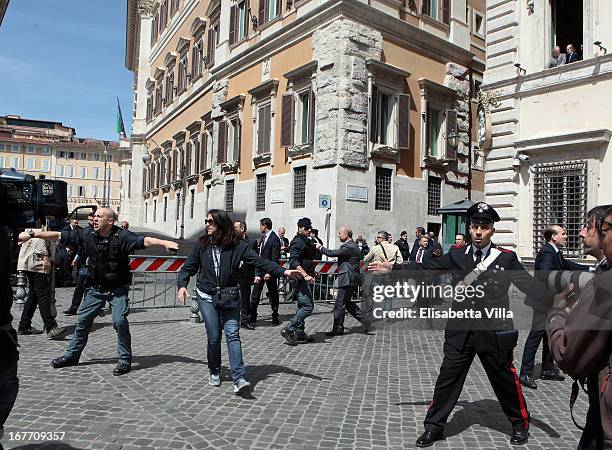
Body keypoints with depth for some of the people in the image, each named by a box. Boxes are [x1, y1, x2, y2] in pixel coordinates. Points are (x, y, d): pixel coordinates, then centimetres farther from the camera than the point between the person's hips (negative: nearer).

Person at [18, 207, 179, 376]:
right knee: (83, 321, 12)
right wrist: (32, 234, 4)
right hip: (95, 288, 5)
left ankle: (124, 360, 1)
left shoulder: (122, 236, -17)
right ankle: (72, 355, 31)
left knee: (120, 321, -14)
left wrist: (164, 243, -47)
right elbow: (59, 236, 3)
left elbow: (145, 240, -30)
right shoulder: (87, 235, -4)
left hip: (117, 289, -5)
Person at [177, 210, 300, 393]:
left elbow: (259, 261, -10)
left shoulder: (237, 245, -8)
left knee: (232, 335, -9)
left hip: (230, 297, -1)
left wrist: (284, 271, -19)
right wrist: (182, 285, -11)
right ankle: (214, 372, 25)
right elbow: (188, 268, 7)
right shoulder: (202, 245, -2)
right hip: (207, 297, 1)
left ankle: (239, 379, -10)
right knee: (213, 337, 1)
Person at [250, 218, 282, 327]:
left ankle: (275, 318, 22)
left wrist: (269, 272, -22)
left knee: (273, 295, 8)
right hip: (260, 270, 7)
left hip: (269, 272, -7)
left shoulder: (274, 239, -11)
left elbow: (275, 258, -16)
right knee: (254, 296, 3)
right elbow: (259, 255, 14)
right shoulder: (263, 237, 13)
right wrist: (257, 273, 9)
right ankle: (252, 319, 9)